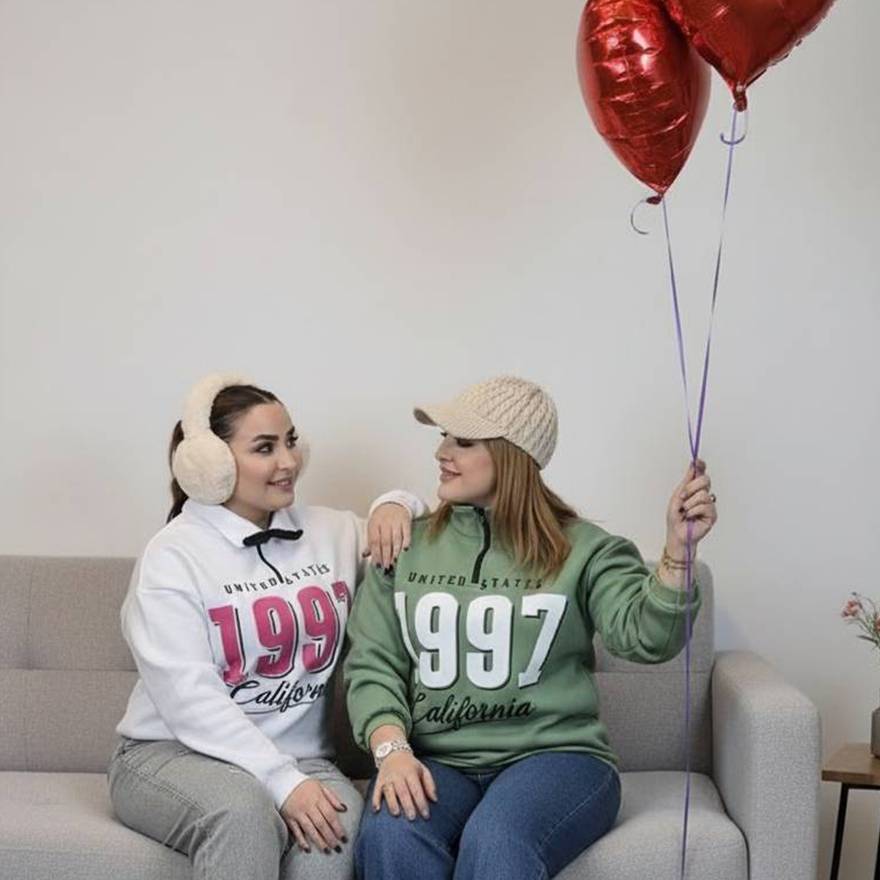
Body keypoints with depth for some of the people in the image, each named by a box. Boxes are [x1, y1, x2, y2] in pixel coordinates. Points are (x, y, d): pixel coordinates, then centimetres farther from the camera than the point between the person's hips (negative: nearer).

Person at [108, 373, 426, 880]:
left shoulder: (331, 532, 9)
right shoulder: (174, 556, -4)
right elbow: (190, 698, -14)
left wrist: (397, 505, 2)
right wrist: (283, 783, -24)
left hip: (299, 759, 3)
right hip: (173, 753, -3)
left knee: (340, 819, -31)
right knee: (243, 811, -36)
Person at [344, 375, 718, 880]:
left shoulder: (581, 550, 3)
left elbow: (646, 637, -11)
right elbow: (373, 664, 6)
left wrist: (677, 551, -28)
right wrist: (392, 748, -12)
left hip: (554, 754, -2)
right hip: (436, 761, 2)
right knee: (389, 837, -32)